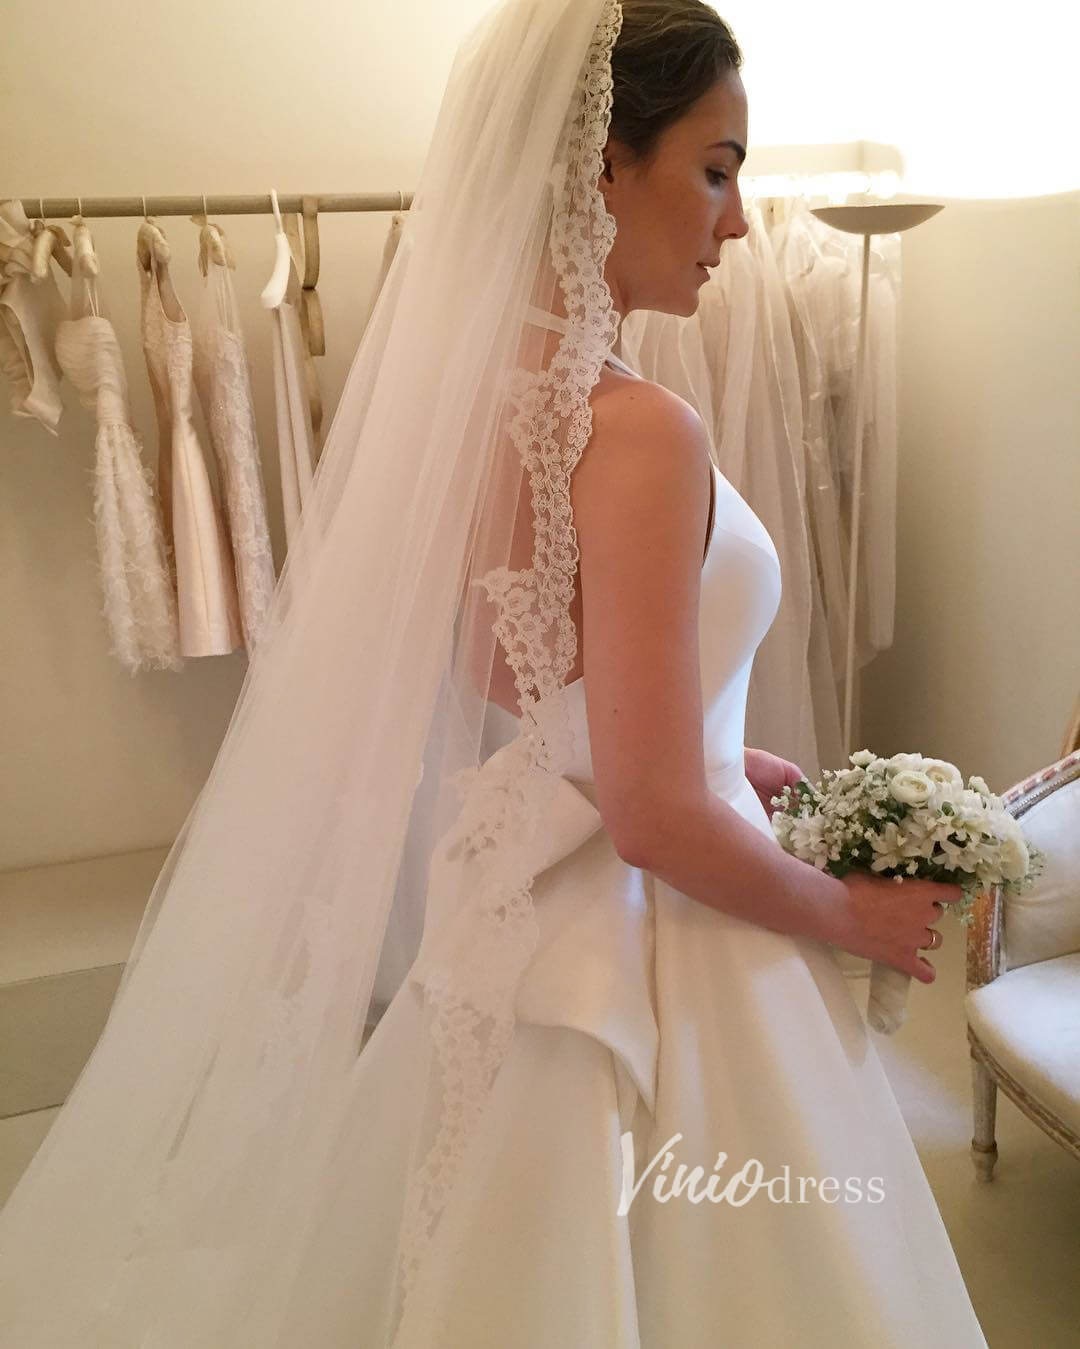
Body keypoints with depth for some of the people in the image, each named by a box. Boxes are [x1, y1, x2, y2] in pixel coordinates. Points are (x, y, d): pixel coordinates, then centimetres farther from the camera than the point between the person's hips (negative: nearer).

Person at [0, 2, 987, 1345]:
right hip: (638, 957, -8)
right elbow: (657, 823, -24)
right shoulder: (636, 432, -26)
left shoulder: (467, 387, -1)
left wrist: (718, 756, 13)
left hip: (506, 917, 8)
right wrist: (853, 915, -7)